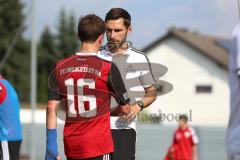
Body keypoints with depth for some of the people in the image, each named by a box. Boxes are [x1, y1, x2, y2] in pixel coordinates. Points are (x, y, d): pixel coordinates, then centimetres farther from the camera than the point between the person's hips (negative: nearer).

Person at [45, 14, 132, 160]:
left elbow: (51, 108, -1)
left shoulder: (60, 67, 2)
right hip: (99, 146, -4)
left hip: (71, 147, 4)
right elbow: (125, 109, 1)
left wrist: (51, 145, 2)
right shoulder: (108, 68, -8)